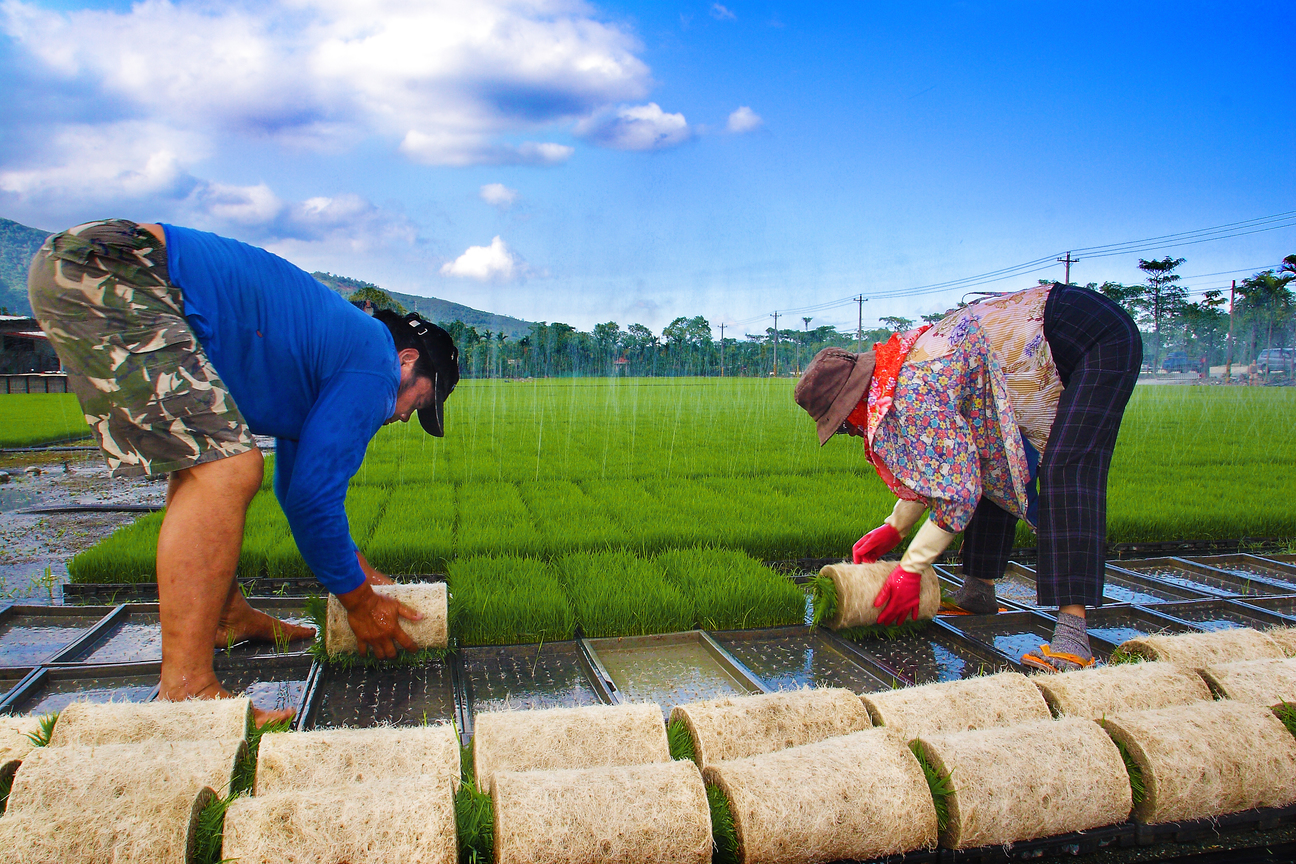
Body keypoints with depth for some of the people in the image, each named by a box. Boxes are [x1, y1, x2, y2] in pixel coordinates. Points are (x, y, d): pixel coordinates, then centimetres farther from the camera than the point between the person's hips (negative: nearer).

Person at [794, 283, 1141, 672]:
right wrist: (893, 528, 8)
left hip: (1101, 341, -10)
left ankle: (1072, 630, -29)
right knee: (992, 465, 11)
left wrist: (910, 568, -19)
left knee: (1065, 472, -23)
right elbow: (934, 466, 13)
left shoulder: (914, 392, -27)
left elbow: (958, 486, -26)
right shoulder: (903, 367, 3)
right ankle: (980, 590, 18)